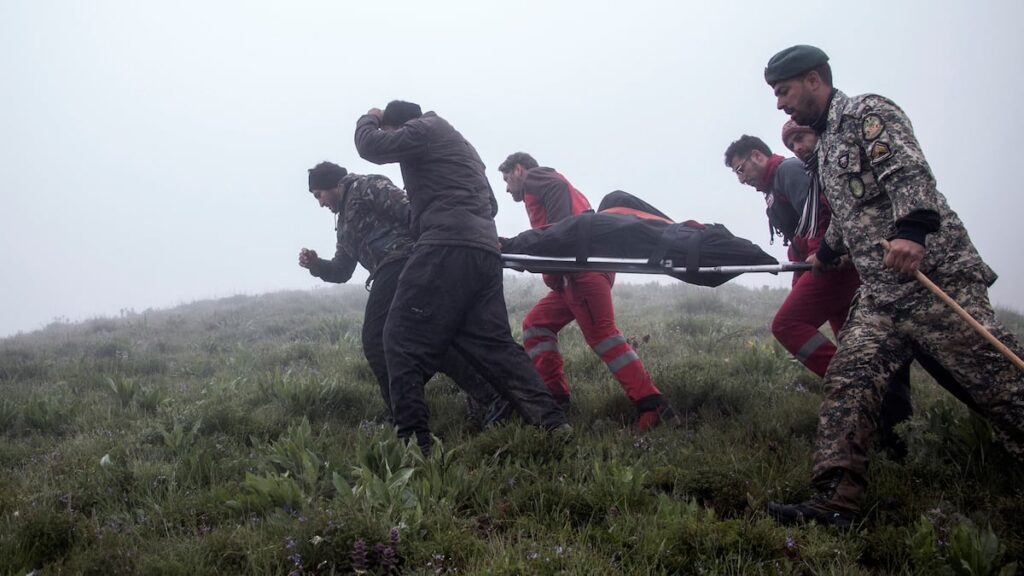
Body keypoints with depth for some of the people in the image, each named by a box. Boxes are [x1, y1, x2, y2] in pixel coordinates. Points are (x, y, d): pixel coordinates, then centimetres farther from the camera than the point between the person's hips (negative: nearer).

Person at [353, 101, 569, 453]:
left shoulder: (424, 129, 6)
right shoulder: (457, 142, 34)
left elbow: (371, 146, 1)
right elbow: (490, 204, 36)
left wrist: (369, 120, 23)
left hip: (448, 247, -9)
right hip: (485, 251, 9)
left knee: (403, 340, -6)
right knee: (493, 343, 7)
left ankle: (412, 440, -13)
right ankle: (551, 421, -4)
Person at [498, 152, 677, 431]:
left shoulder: (534, 177, 11)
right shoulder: (545, 183, 36)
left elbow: (557, 189, -14)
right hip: (574, 274, 10)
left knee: (601, 334, -16)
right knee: (536, 324, 13)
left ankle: (651, 406, -22)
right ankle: (554, 397, 8)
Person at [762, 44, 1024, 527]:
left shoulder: (867, 113, -4)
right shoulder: (826, 143, 23)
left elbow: (910, 172, -20)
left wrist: (912, 229, -36)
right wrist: (825, 254, 51)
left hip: (937, 276, -9)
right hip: (879, 296, 9)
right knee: (847, 382, -7)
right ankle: (835, 504, -12)